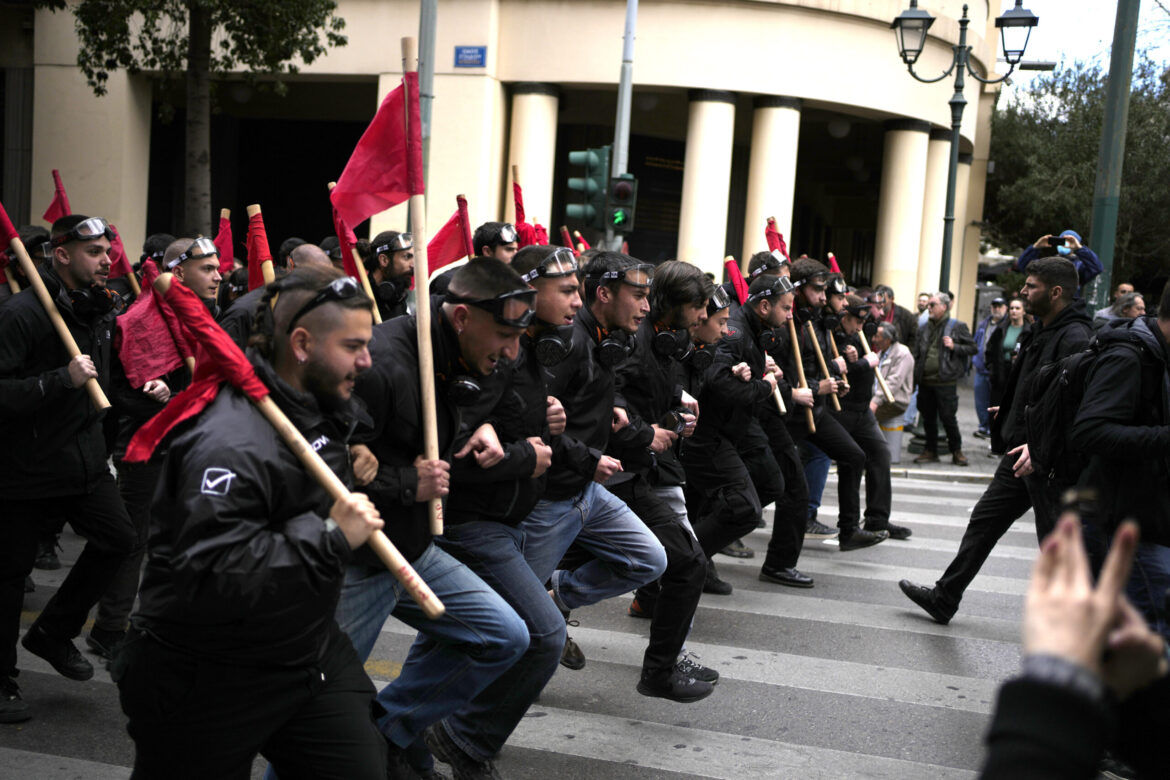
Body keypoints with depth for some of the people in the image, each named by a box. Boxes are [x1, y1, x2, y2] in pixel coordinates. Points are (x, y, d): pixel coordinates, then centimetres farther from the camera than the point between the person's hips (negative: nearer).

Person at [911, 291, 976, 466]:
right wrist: (915, 376, 10)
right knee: (928, 418, 10)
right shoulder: (924, 328, 14)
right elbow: (917, 354, 17)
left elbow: (972, 348, 0)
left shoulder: (957, 327, -1)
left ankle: (956, 451, 14)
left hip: (945, 382, -5)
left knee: (948, 418, -1)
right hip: (925, 382, 5)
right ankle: (931, 451, 20)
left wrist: (954, 347, -15)